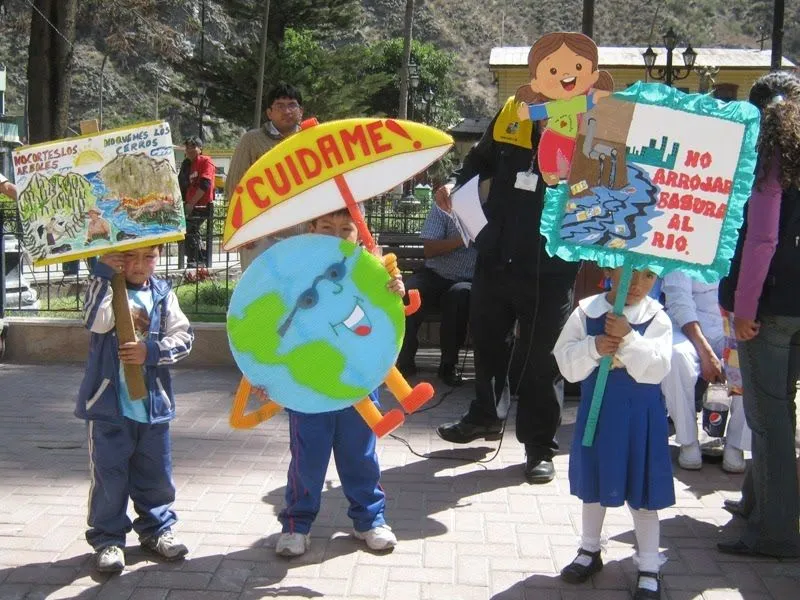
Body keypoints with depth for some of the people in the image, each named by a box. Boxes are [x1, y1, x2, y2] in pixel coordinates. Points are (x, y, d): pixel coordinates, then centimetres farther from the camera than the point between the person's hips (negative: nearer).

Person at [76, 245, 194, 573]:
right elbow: (96, 321, -24)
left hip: (153, 403, 3)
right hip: (109, 402, -3)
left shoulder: (163, 294, 4)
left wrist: (151, 351, -18)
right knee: (109, 474, 4)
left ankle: (156, 528, 32)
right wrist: (103, 273, -25)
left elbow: (183, 338, -3)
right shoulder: (105, 286, -3)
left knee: (155, 473, 15)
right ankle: (108, 537, 18)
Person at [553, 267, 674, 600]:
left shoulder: (657, 319, -9)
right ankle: (589, 550, 38)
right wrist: (594, 348, -24)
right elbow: (567, 364, -7)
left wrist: (628, 338, -29)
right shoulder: (586, 312, -5)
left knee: (641, 490, 4)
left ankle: (650, 567, 18)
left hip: (640, 413, -2)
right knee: (593, 484, 18)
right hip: (596, 408, 2)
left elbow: (655, 369, -18)